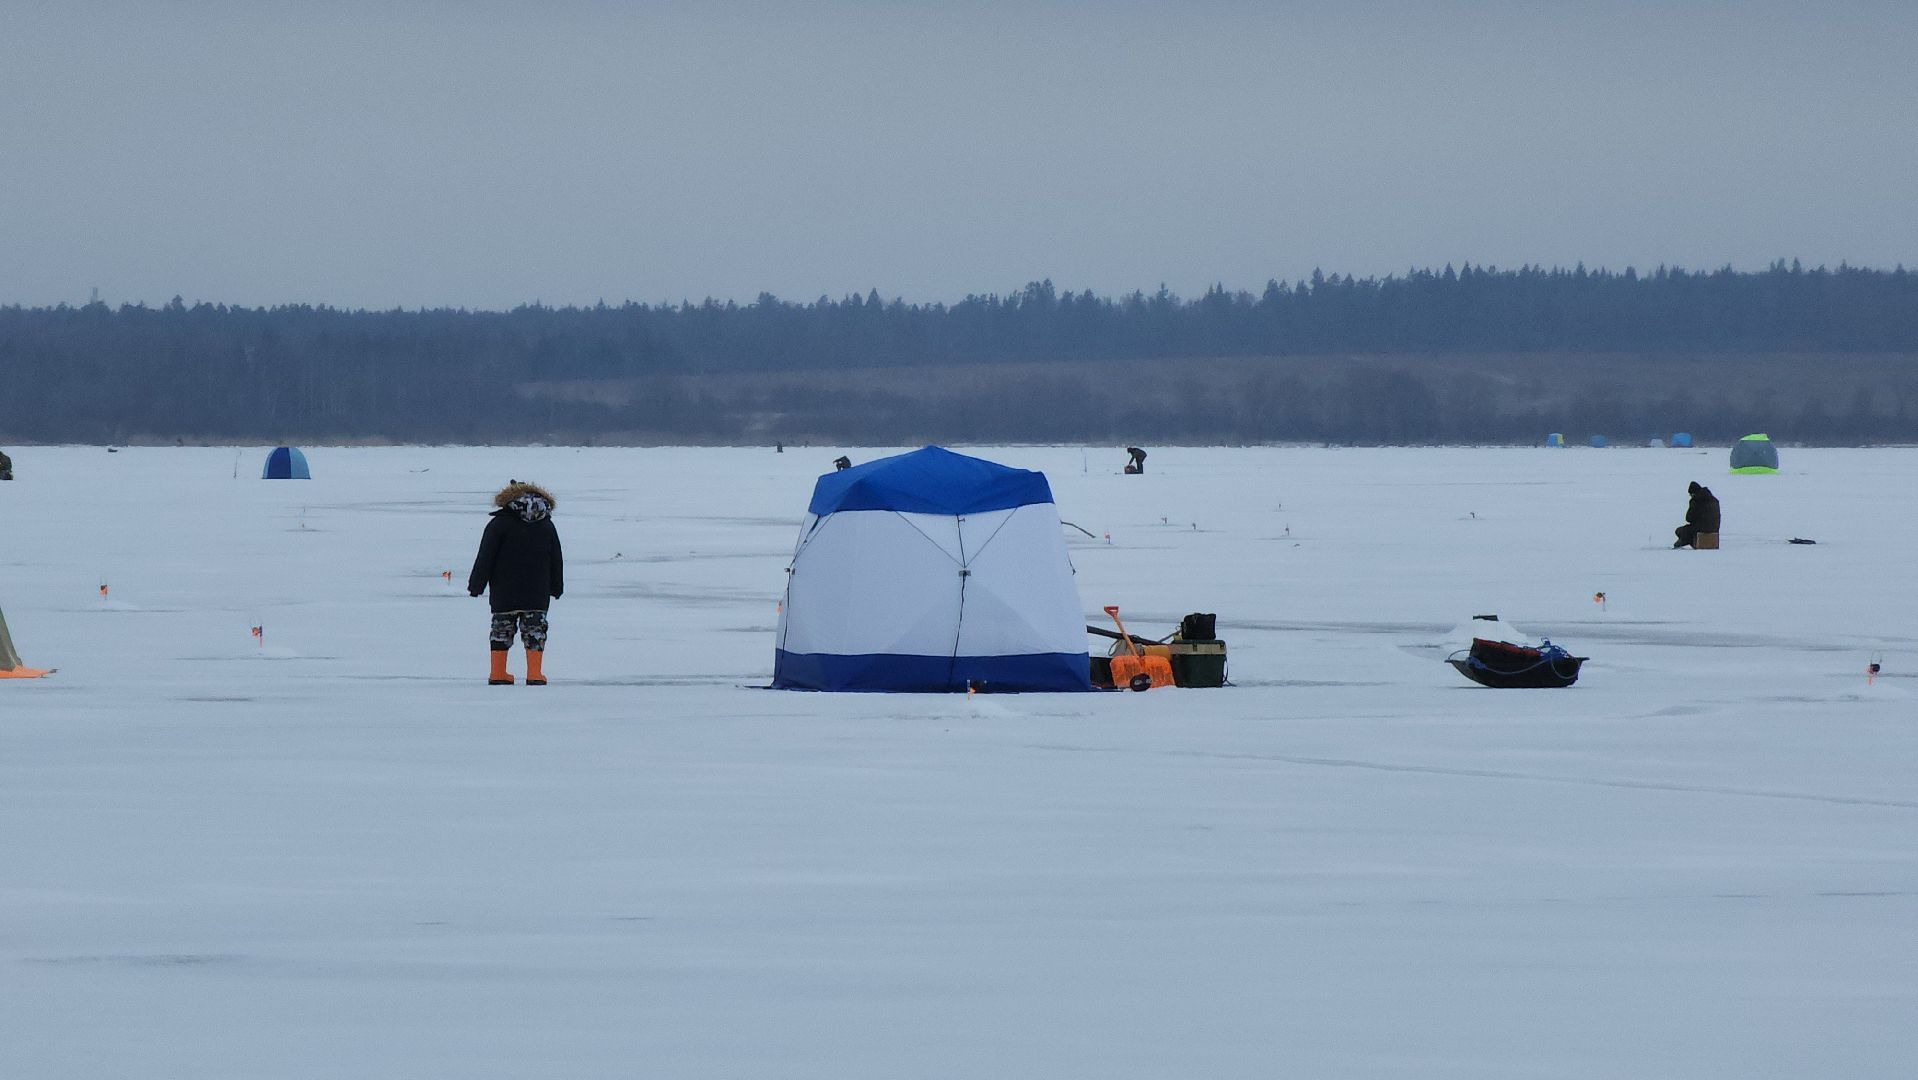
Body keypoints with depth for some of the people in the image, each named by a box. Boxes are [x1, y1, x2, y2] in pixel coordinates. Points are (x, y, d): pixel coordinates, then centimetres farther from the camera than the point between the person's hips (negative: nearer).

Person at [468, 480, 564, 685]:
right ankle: (534, 674, -2)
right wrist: (556, 589, 21)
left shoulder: (498, 524, -4)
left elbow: (485, 558, -6)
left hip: (504, 594, -2)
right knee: (535, 630, 5)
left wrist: (475, 586, -1)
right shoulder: (547, 526, 7)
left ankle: (498, 673, 9)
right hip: (537, 595, 2)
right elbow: (557, 561, 13)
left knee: (502, 630, 8)